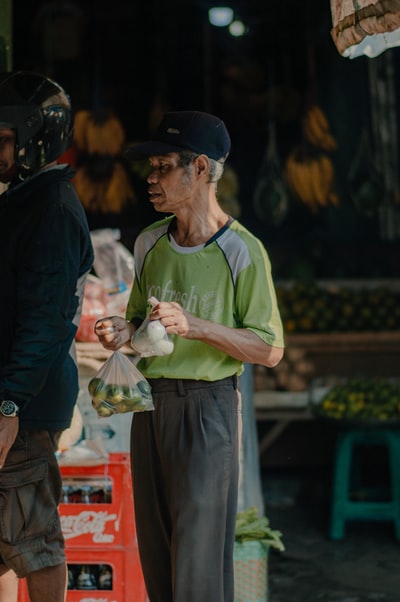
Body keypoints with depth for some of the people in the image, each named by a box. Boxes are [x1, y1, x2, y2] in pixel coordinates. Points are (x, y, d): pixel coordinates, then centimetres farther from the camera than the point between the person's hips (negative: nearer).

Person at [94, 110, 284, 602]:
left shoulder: (241, 252, -10)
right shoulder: (149, 243, 8)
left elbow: (270, 350, -11)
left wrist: (194, 326, -21)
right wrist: (124, 331, -2)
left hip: (207, 406, -6)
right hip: (150, 401, 6)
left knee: (200, 550, -5)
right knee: (154, 546, 9)